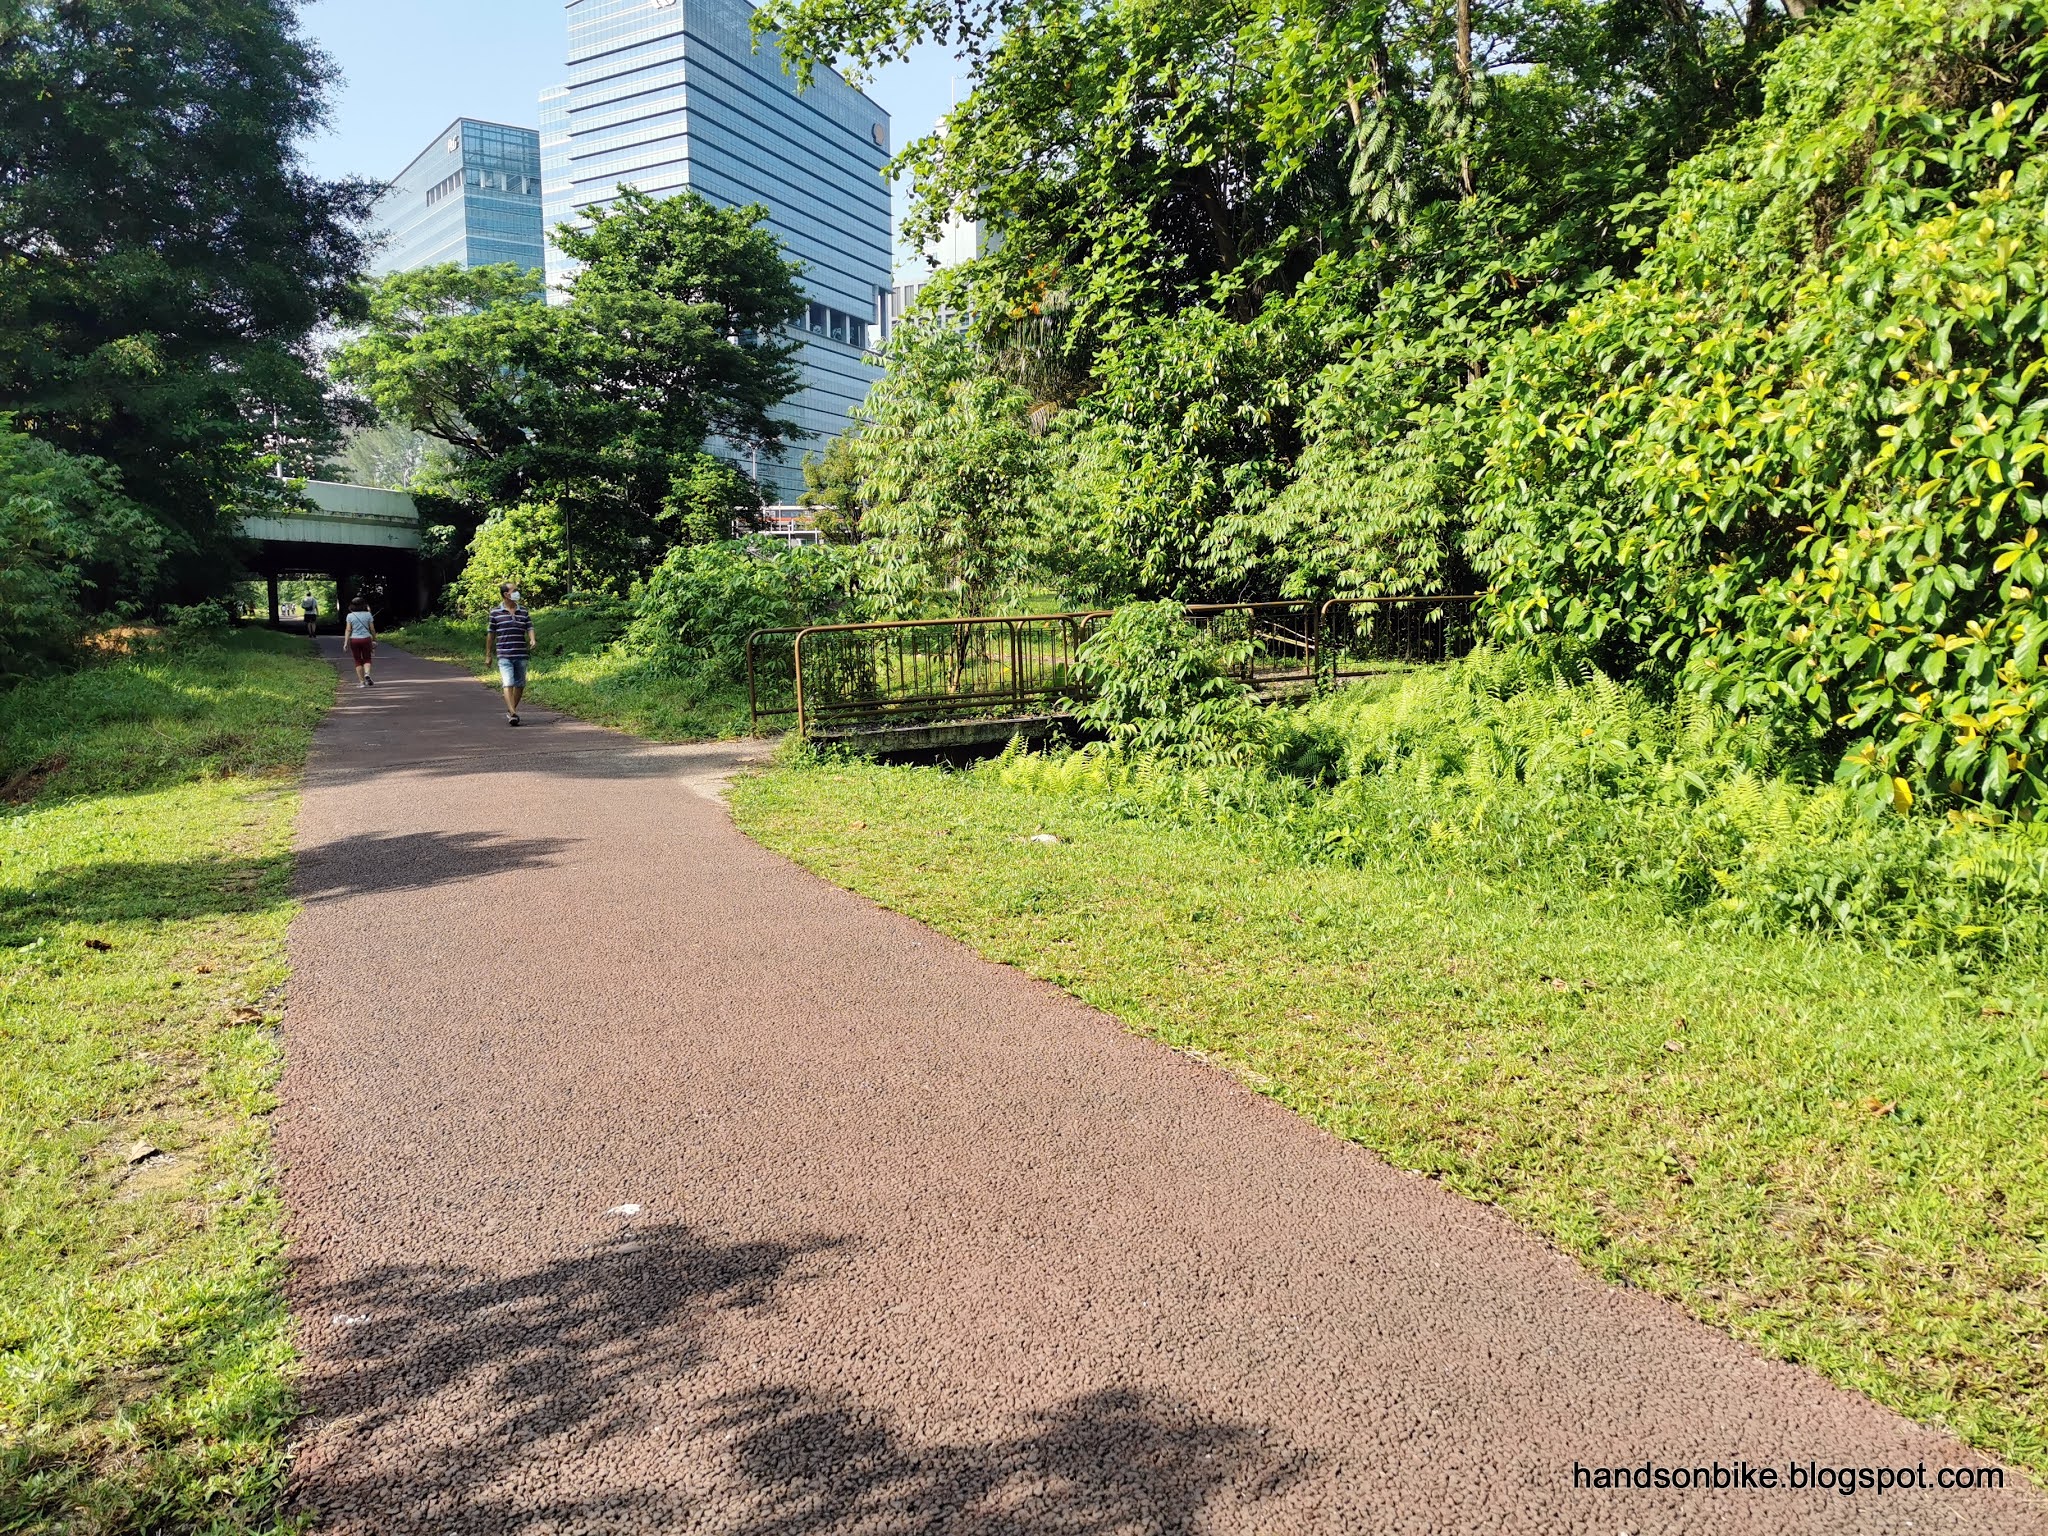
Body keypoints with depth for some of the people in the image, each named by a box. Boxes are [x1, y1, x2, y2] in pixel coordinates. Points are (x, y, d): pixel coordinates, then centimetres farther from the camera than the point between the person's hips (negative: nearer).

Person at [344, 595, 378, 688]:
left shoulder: (350, 616, 0)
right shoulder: (368, 614, 0)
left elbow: (348, 630, -5)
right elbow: (372, 629, 1)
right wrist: (374, 639, 13)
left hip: (354, 639, 0)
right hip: (366, 639, 0)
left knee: (358, 661, 8)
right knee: (367, 659, 11)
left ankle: (361, 682, 7)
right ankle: (367, 674, -17)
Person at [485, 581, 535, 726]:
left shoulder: (524, 611, 8)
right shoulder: (496, 612, 1)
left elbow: (529, 628, 7)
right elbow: (491, 634, 7)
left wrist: (532, 640, -16)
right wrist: (488, 654, 10)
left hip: (521, 654, 4)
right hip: (504, 655, -4)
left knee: (520, 684, 10)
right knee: (508, 684, -14)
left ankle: (511, 711, 27)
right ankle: (513, 714, -21)